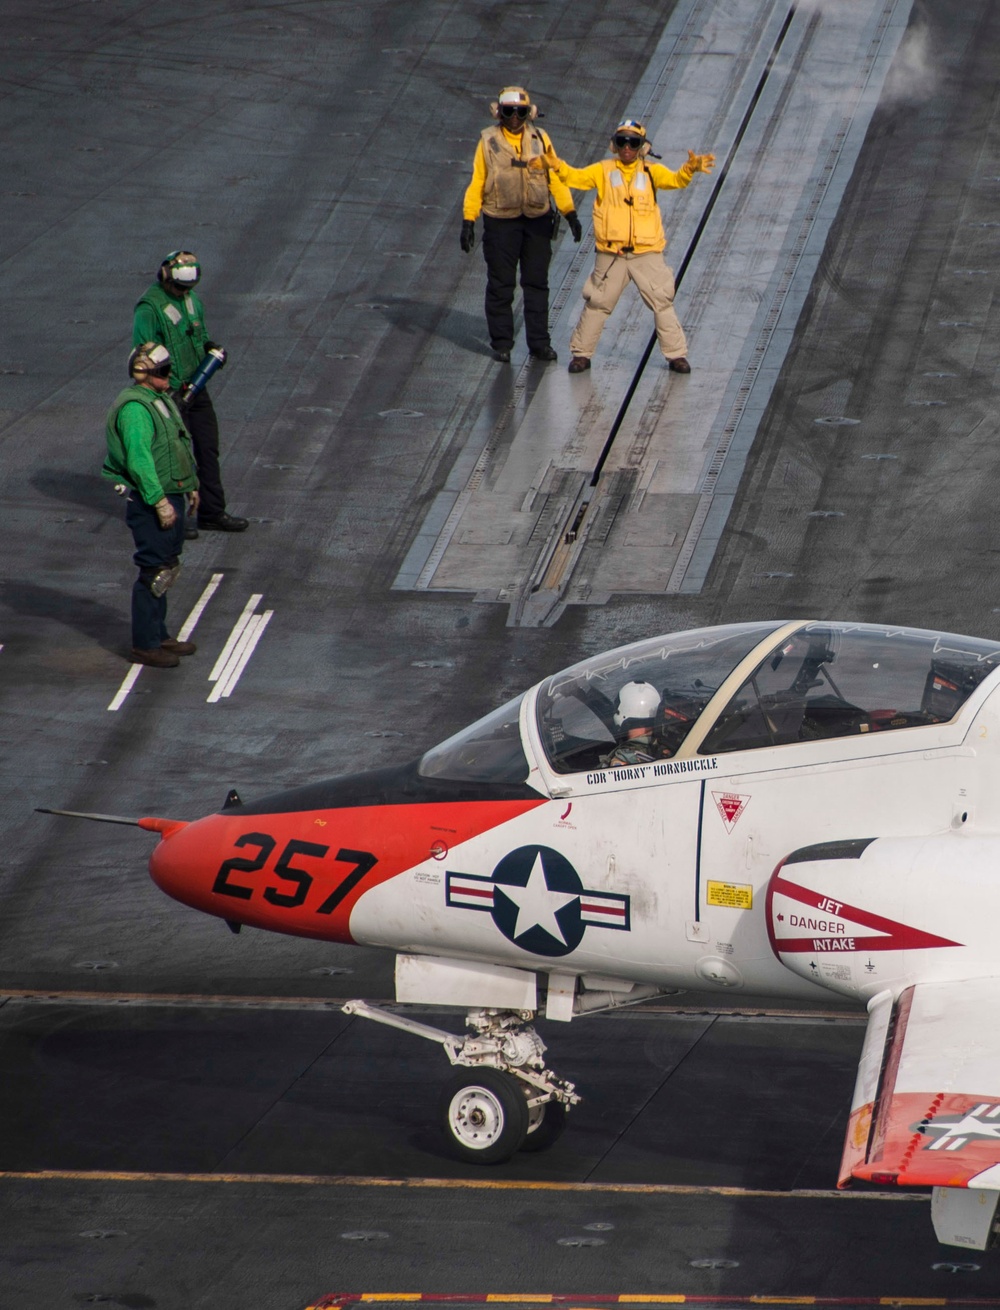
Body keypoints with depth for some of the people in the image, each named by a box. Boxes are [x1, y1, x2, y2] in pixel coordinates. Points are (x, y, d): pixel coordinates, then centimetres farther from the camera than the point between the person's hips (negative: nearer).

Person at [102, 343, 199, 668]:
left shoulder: (161, 400, 12)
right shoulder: (134, 408, -20)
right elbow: (139, 460, -25)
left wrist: (190, 485, 24)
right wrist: (160, 502, -25)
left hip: (170, 497, 10)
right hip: (149, 503, -10)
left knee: (164, 568, 17)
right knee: (154, 573, -5)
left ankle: (158, 635, 28)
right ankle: (145, 645, 1)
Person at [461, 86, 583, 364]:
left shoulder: (540, 139, 5)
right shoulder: (489, 141, 0)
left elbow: (556, 177, 9)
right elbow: (477, 182, 2)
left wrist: (570, 213, 6)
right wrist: (468, 220, -2)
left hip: (537, 220, 2)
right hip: (500, 222, -2)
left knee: (537, 283, 6)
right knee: (500, 285, 3)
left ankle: (539, 342, 13)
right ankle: (502, 343, 12)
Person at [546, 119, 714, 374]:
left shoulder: (651, 172, 5)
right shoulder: (603, 171, 6)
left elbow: (675, 180, -10)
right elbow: (576, 177, -2)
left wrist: (691, 168, -31)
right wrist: (557, 166, -22)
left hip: (647, 254, 0)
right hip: (610, 255, 0)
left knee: (662, 303, 3)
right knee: (596, 304, 7)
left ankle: (676, 354, 13)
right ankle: (581, 353, 18)